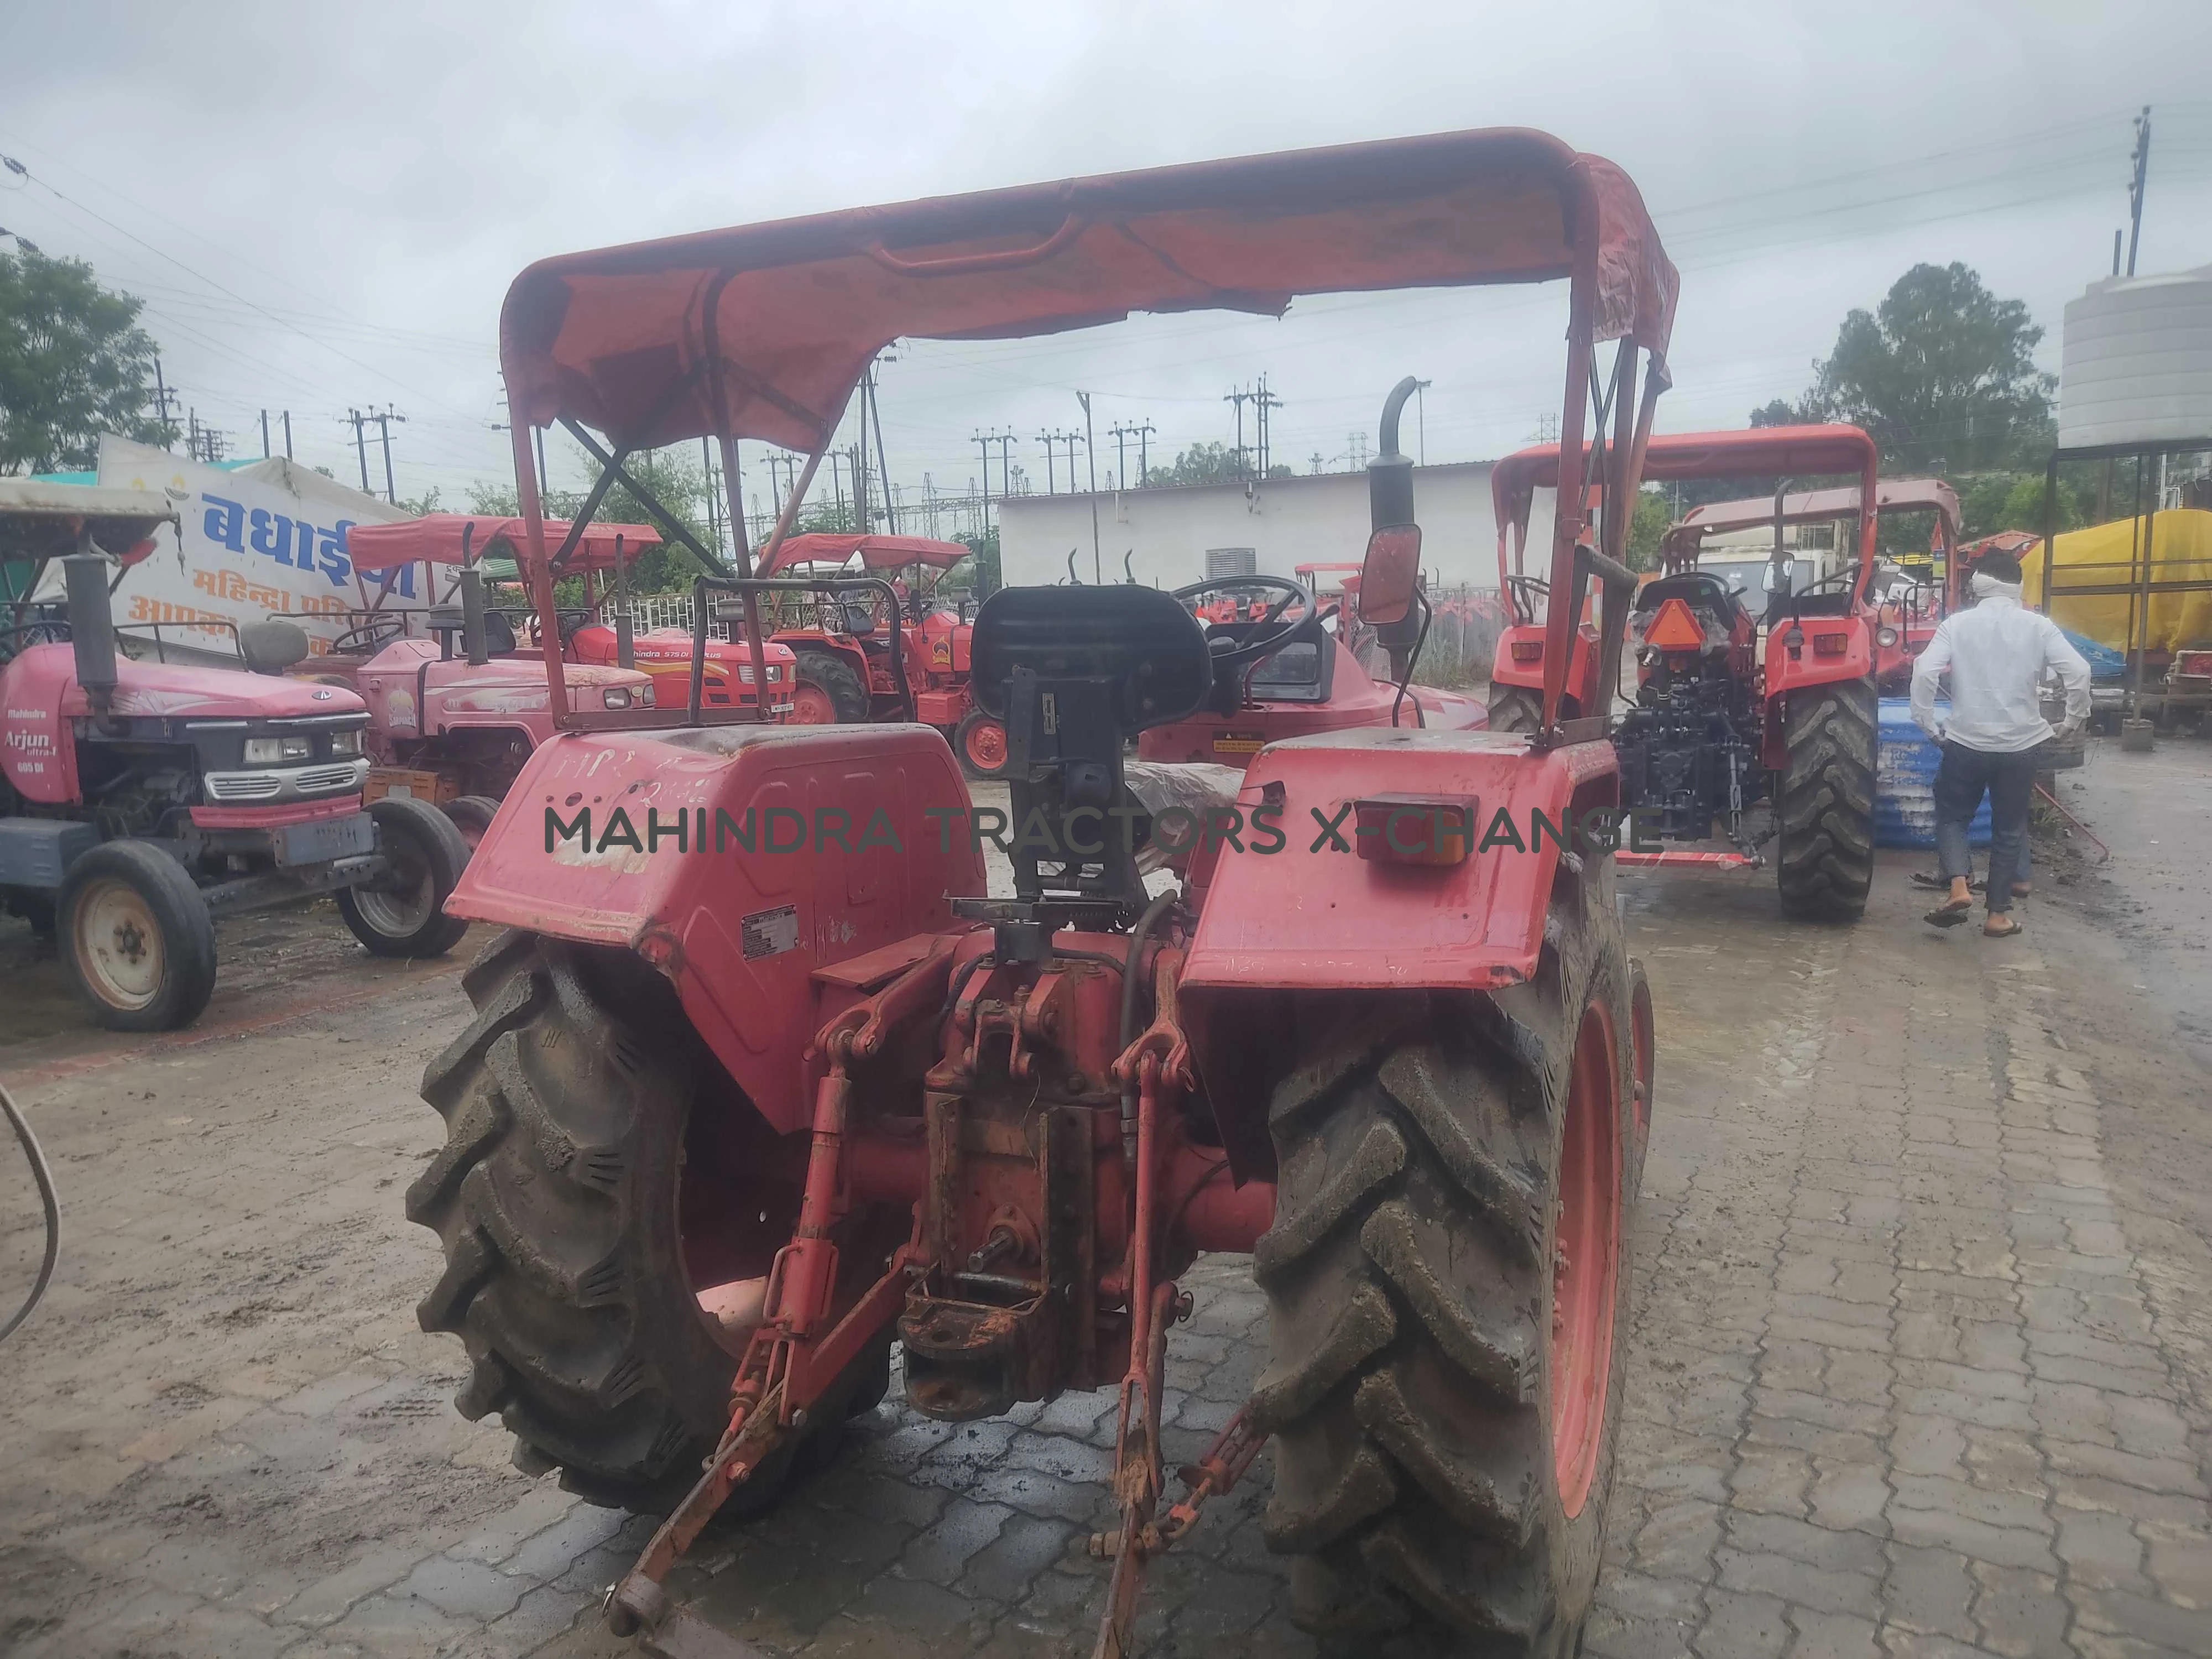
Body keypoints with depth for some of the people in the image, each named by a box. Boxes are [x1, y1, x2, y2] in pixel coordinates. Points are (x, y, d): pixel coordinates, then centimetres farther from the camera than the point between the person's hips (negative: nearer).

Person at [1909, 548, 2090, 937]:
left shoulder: (1958, 624, -3)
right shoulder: (2038, 626, -1)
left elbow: (1924, 672, -14)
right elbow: (2079, 672, -9)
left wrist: (1927, 724, -4)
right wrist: (2074, 721, 4)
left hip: (1966, 741, -1)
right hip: (2022, 744, 1)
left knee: (1952, 815, 16)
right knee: (2009, 829, 12)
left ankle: (1959, 888, -6)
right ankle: (1999, 914, 15)